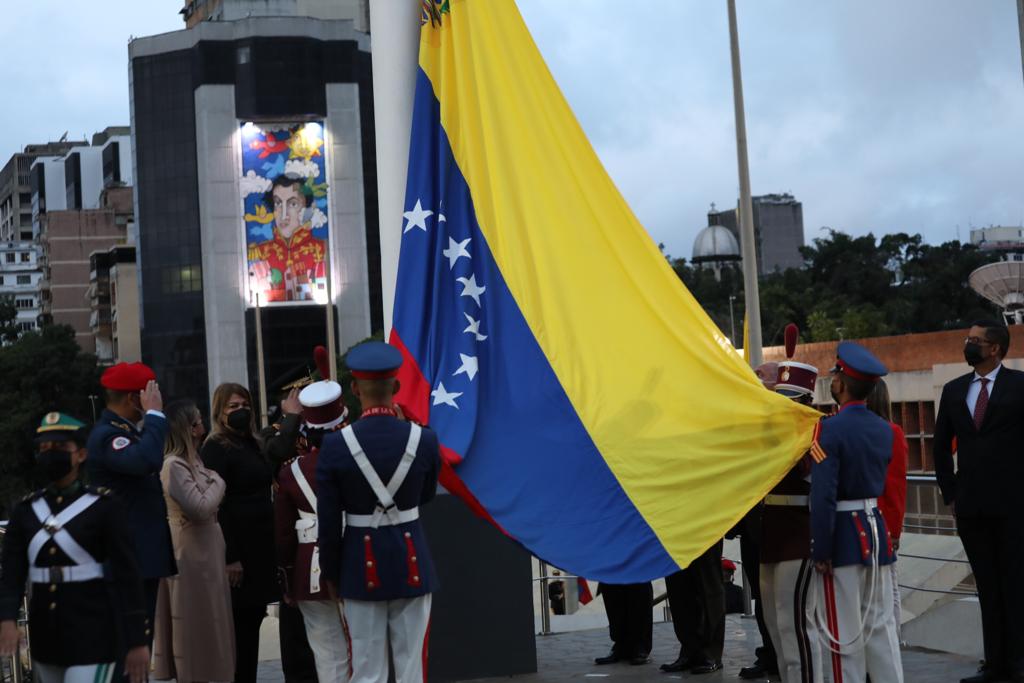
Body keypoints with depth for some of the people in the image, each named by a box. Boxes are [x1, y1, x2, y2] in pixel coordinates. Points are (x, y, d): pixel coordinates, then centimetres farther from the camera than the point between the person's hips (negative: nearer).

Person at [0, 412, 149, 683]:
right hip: (45, 635, 5)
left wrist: (137, 640, -11)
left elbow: (127, 576, -8)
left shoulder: (105, 507, -6)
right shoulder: (25, 511, 7)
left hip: (92, 635, -5)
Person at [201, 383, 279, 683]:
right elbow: (215, 507, -15)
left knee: (252, 620, 12)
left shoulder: (251, 445, 15)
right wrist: (229, 556, -20)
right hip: (237, 549, -8)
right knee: (238, 625, -4)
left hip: (260, 548, 8)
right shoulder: (215, 449, -9)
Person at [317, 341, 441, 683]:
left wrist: (330, 573, 5)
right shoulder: (424, 439, -8)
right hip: (411, 562, 1)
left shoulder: (336, 445, -11)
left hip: (362, 565, -1)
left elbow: (329, 520, -6)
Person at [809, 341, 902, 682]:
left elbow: (823, 496, -19)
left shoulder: (829, 429, -16)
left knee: (845, 633, 2)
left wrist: (820, 550, -15)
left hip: (843, 535, -6)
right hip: (876, 529, 6)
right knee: (881, 626, 11)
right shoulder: (885, 430, 6)